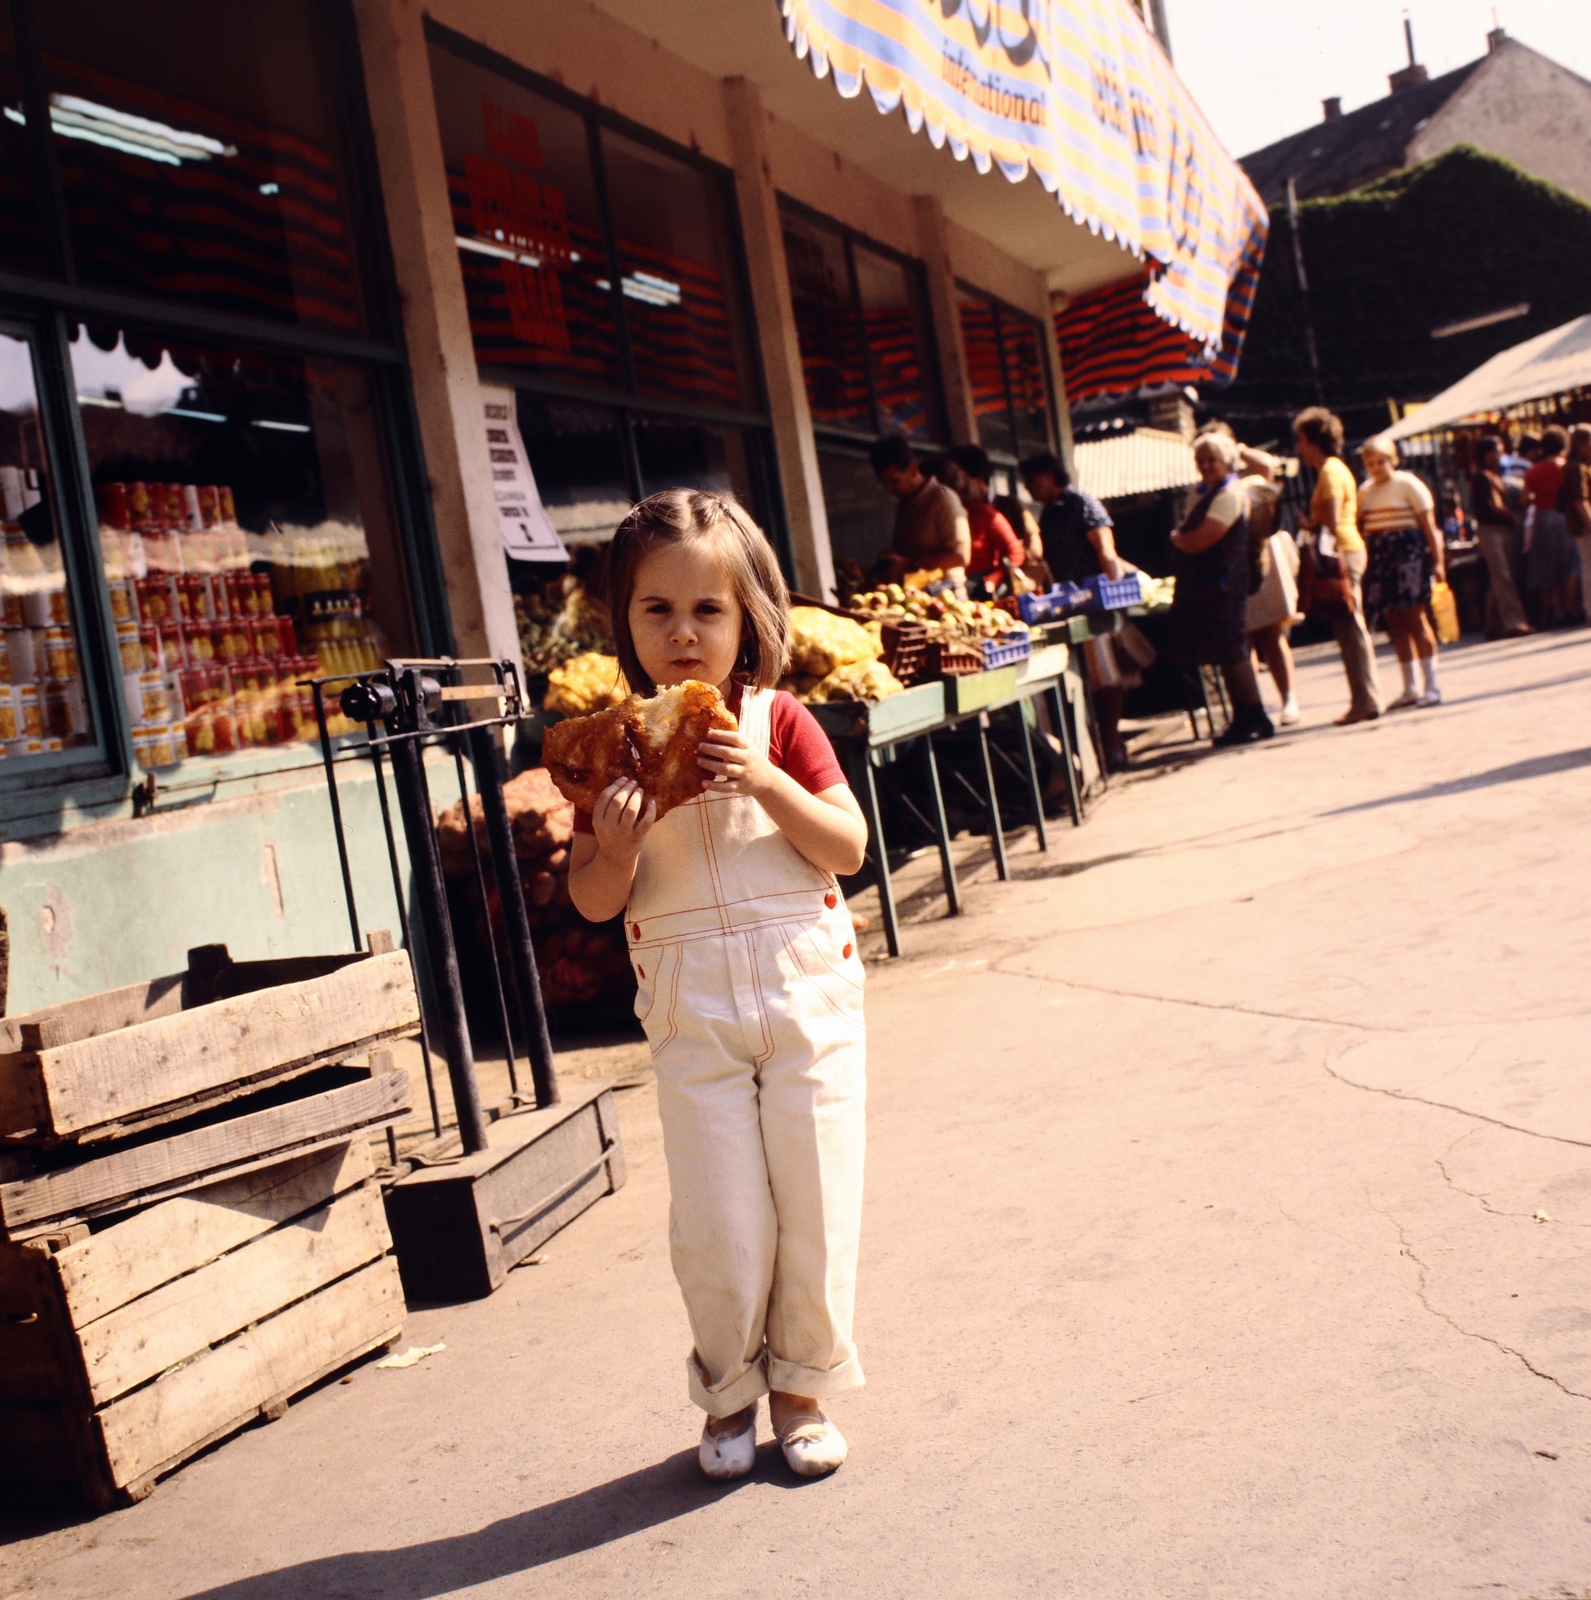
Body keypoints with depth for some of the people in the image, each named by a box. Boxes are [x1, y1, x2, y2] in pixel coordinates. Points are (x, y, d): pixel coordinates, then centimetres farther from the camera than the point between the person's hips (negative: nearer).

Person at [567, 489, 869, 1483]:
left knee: (815, 1203, 5)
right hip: (692, 1005, 0)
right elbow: (593, 901, 1)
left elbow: (849, 849, -6)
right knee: (718, 1223, 2)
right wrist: (616, 846, -19)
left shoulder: (779, 723, -1)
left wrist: (768, 783, -20)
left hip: (805, 986, 0)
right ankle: (729, 1394, 26)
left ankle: (803, 1388, 26)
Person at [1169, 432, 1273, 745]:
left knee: (1230, 654, -7)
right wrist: (1182, 539, 0)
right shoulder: (1211, 494, 18)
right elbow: (1190, 539, 19)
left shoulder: (1229, 494, -14)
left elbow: (1199, 541, -19)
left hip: (1221, 587, -10)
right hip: (1207, 587, 10)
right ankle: (1246, 720, 15)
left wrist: (1176, 539, -2)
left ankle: (1253, 720, 0)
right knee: (1229, 654, 10)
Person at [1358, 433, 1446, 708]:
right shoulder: (1365, 491, 14)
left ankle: (1432, 685, -5)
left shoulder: (1408, 484, -2)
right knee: (1395, 622, 7)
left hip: (1408, 554, -6)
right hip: (1380, 558, 6)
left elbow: (1429, 526, -6)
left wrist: (1438, 561, -12)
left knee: (1414, 616, -9)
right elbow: (1359, 527, 13)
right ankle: (1410, 688, 13)